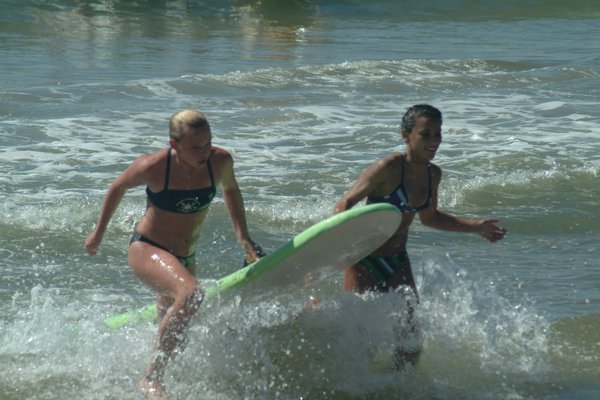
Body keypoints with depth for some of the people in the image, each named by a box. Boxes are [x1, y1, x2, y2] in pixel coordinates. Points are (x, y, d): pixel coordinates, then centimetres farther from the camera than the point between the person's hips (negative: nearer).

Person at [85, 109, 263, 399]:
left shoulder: (220, 161, -13)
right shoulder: (153, 168, -23)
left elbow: (230, 189, 12)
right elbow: (118, 188, -2)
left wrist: (243, 236, 5)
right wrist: (99, 232, 9)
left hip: (185, 257, 6)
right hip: (146, 250, -6)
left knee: (175, 339, 21)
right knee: (192, 294, -36)